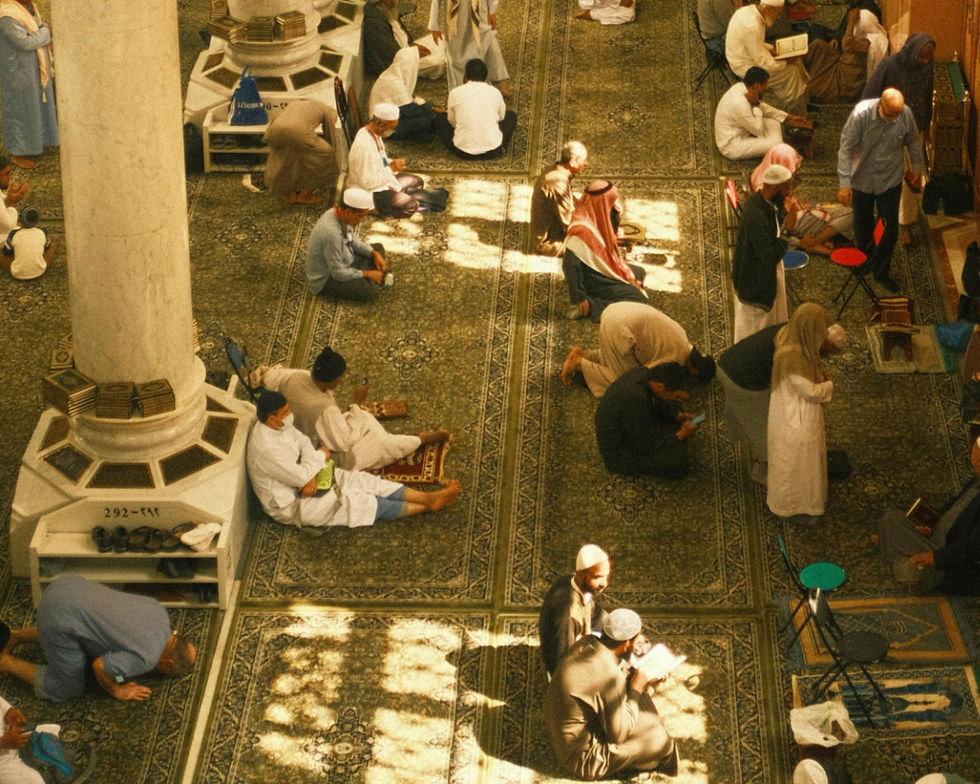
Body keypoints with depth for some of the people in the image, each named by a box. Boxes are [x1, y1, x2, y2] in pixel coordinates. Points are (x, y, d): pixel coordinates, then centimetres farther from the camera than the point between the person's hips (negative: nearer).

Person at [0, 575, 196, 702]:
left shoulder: (158, 611, 9)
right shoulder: (147, 658, -14)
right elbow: (99, 666, -14)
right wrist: (117, 691, 3)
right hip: (61, 616, -9)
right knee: (67, 689, 7)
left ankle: (17, 636, 31)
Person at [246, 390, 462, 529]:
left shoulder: (279, 427, -5)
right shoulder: (266, 449, -34)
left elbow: (303, 443, 3)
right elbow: (301, 477, -30)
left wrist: (310, 475, -16)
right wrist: (321, 455, -11)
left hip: (300, 482, 9)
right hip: (290, 506, -9)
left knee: (363, 480, -1)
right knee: (364, 502, -10)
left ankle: (428, 498, -2)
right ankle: (426, 507, -3)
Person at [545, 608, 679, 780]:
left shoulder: (586, 642, -8)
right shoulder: (610, 676, -32)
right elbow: (618, 734, -21)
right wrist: (635, 691, -13)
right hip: (582, 758, -9)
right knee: (660, 741, -1)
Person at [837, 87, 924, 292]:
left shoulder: (905, 114, -18)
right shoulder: (861, 114, -27)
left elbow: (913, 142, 3)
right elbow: (846, 148, -22)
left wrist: (917, 169, 12)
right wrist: (844, 183, -24)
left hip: (890, 179, 2)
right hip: (862, 179, -2)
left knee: (890, 229, 3)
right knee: (863, 227, 15)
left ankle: (881, 272, 21)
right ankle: (863, 260, 43)